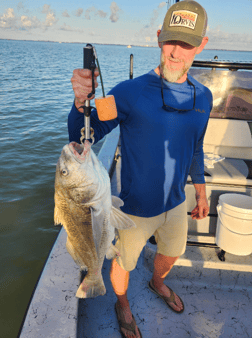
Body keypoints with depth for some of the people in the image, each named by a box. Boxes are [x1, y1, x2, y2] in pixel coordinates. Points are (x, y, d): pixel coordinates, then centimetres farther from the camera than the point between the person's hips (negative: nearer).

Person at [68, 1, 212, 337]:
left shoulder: (202, 97, -5)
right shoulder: (129, 93, -22)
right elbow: (80, 139, -22)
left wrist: (201, 193, 15)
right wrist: (80, 101, -43)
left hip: (176, 202, 5)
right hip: (137, 207, -5)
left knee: (172, 252, 29)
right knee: (123, 263, 17)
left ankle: (157, 283, 64)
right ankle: (123, 304, 52)